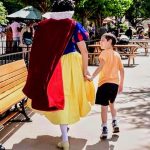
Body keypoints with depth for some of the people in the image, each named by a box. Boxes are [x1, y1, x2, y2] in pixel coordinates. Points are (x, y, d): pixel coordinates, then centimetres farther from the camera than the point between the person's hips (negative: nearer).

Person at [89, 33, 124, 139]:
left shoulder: (104, 53, -7)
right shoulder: (117, 55, 11)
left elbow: (101, 67, -23)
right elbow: (122, 70, 11)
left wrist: (92, 77, -25)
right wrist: (121, 84, 17)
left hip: (105, 83, -6)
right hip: (115, 83, 6)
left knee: (104, 107, -2)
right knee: (111, 104, 26)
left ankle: (105, 129, -4)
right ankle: (115, 123, 24)